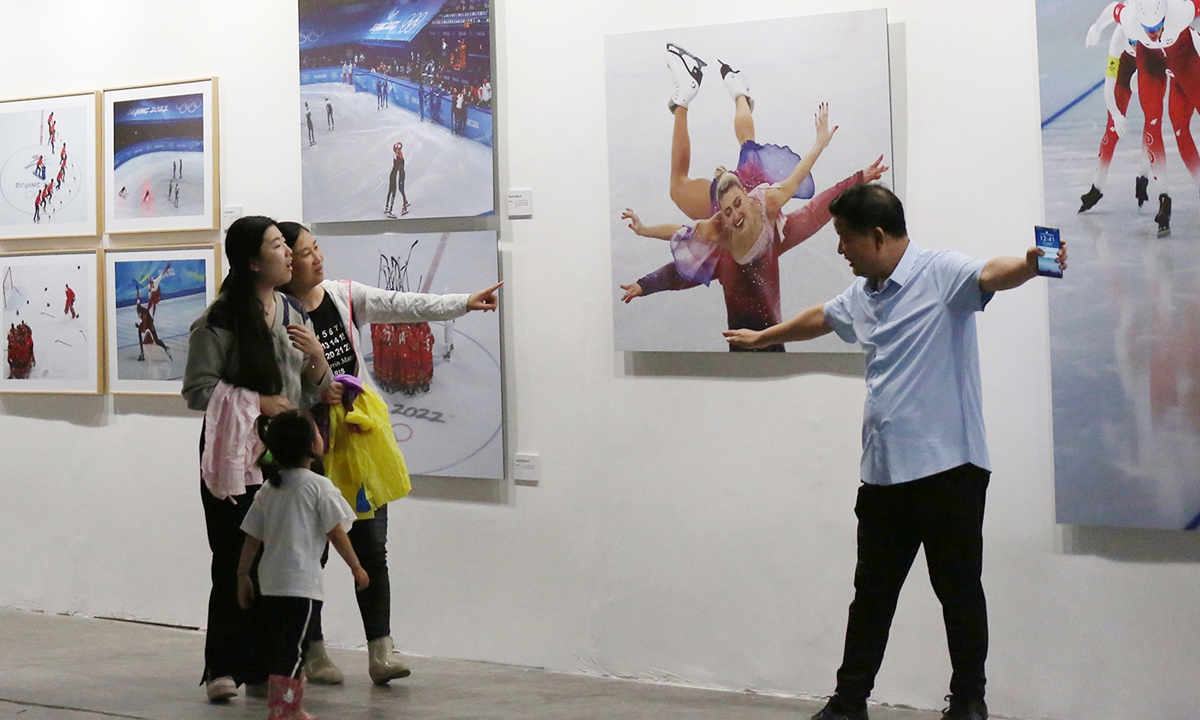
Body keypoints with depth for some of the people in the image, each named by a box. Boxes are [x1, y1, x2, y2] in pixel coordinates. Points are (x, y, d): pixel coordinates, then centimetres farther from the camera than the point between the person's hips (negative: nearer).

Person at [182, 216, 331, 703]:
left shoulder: (294, 314, 14)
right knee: (233, 561, -6)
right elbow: (197, 389, -8)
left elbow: (315, 392, 19)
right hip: (234, 455, -5)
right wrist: (256, 402, -15)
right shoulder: (219, 319, -6)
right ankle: (223, 667, 0)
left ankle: (262, 668, 10)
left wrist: (316, 356, -1)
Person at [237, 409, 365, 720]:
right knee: (292, 651, -6)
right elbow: (336, 533, -6)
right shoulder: (319, 487, -8)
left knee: (282, 648, 15)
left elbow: (252, 537, 12)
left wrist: (243, 575, 19)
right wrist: (357, 568, 4)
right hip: (301, 583, -7)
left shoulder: (268, 489, 10)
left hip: (270, 581, 7)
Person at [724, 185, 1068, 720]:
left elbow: (992, 275, -29)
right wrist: (762, 338, 51)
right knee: (871, 593, 14)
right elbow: (819, 319, 35)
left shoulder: (941, 274, -9)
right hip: (883, 470, 8)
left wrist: (1031, 263, -51)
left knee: (959, 590, 3)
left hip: (948, 466, -7)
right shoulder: (861, 295, 16)